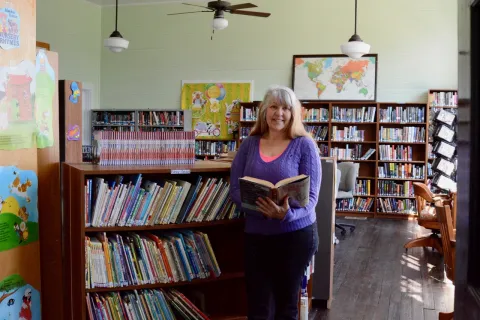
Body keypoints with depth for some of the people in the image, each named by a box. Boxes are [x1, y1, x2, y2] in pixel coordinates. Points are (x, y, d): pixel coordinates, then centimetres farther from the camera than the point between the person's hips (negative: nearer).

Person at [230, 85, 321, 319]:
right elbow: (235, 190, -2)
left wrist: (287, 215, -31)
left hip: (296, 234, -2)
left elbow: (311, 196, -10)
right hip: (256, 235, 2)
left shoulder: (304, 145, -6)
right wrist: (261, 208, -21)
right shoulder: (249, 144, 2)